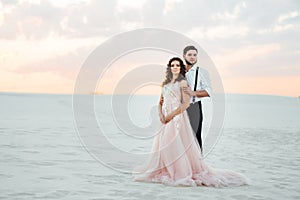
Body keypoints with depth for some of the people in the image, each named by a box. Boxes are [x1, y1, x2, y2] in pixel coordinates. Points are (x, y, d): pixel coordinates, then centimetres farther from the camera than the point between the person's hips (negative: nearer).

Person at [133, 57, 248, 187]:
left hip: (177, 117, -6)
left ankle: (183, 173, -6)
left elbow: (186, 103, -10)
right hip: (166, 119, 6)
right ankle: (165, 173, 10)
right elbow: (161, 102, 17)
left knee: (177, 145, -11)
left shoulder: (182, 82, -1)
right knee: (162, 145, 3)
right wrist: (160, 114, -3)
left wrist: (172, 114, -15)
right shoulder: (166, 84, 18)